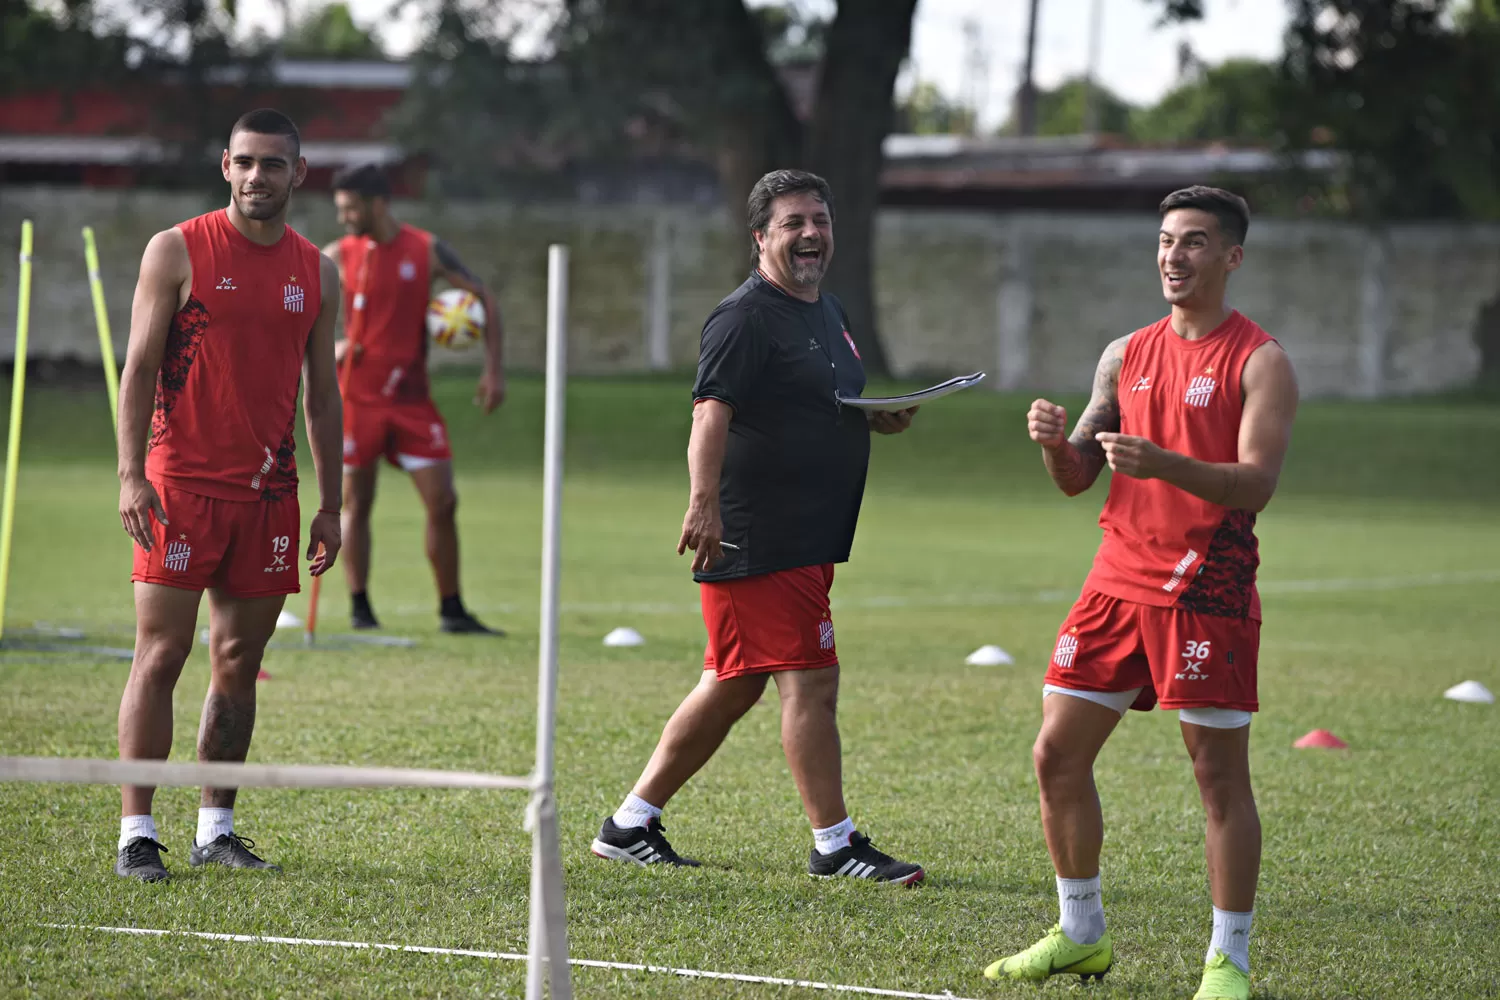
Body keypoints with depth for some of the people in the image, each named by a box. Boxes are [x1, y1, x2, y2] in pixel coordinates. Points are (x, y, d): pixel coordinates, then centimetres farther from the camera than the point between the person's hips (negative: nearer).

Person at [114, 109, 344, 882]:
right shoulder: (177, 251, -2)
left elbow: (321, 394, 16)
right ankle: (137, 832, -4)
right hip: (181, 484, -4)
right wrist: (132, 475, -14)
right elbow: (140, 367, -4)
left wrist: (330, 504, 12)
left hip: (268, 493, 4)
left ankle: (216, 831, 14)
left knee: (239, 664, 6)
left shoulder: (316, 272, 11)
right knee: (160, 656, -6)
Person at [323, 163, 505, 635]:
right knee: (356, 503, 0)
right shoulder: (337, 256, 0)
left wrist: (493, 368, -2)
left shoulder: (428, 250, 0)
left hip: (413, 397, 1)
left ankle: (452, 610, 7)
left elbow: (484, 297, 5)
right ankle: (359, 608, 9)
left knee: (443, 502, -3)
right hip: (357, 397, -1)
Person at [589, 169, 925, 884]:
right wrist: (704, 502, -36)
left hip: (807, 540, 10)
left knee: (734, 685, 12)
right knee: (810, 681, -8)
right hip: (758, 542, -10)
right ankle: (834, 844, -2)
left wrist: (881, 417, 13)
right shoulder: (747, 316, -12)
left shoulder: (828, 313, 19)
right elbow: (712, 410, -23)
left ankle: (632, 824, 20)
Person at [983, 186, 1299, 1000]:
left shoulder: (1259, 361, -5)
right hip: (1119, 576, 6)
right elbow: (1076, 479, 13)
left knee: (1220, 773, -4)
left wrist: (1161, 463, -31)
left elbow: (1257, 482, -17)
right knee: (1058, 754, 6)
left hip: (1207, 589, -6)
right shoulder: (1126, 355, 13)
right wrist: (1054, 442, -10)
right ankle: (1081, 935, 20)